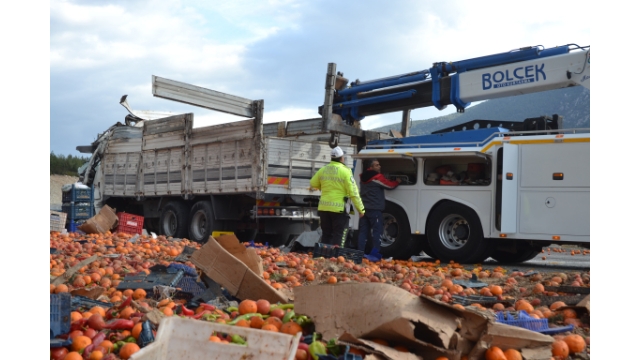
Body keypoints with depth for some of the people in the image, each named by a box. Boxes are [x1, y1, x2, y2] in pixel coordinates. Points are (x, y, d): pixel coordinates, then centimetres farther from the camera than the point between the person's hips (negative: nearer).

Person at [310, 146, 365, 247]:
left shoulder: (323, 170, 4)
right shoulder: (345, 171, -11)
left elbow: (313, 184, 17)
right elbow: (353, 192, -12)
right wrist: (361, 209, -6)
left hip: (324, 208, 5)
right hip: (339, 209, -5)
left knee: (326, 235, 15)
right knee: (339, 236, 1)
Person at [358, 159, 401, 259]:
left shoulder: (364, 177, 12)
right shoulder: (377, 177, -11)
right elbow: (390, 185, -1)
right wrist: (397, 181, 18)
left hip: (364, 208, 7)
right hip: (374, 209, -7)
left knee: (363, 231, 6)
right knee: (377, 231, -4)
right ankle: (375, 253, -9)